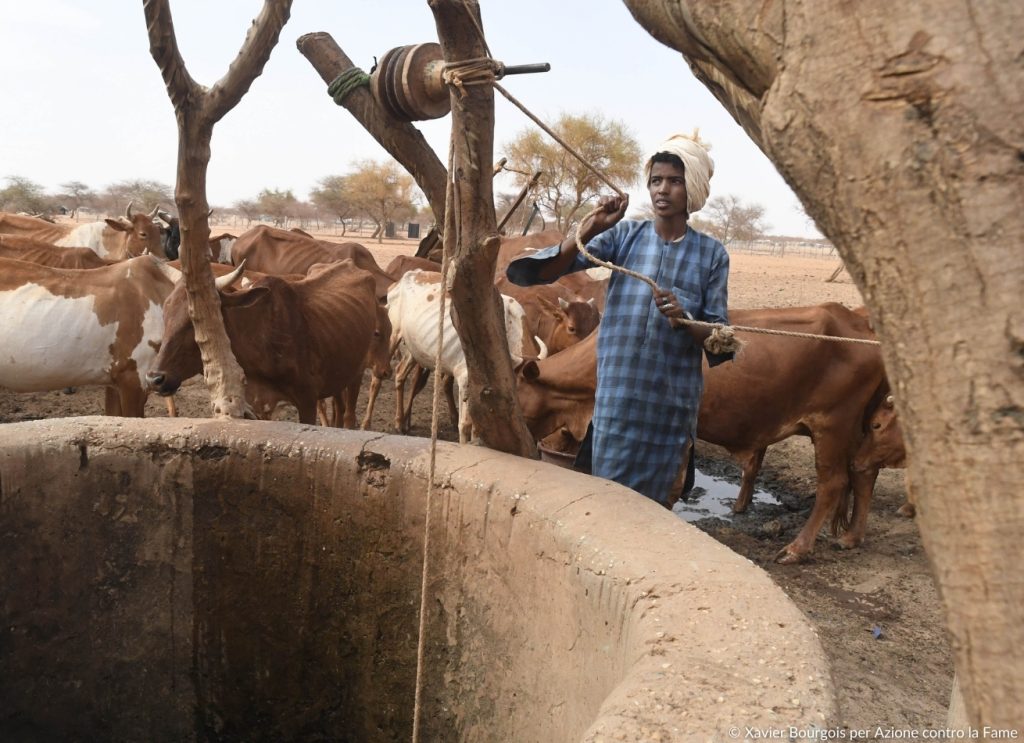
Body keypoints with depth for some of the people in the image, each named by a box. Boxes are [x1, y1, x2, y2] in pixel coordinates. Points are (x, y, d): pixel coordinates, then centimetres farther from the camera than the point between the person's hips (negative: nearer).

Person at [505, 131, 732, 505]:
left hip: (674, 405, 1)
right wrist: (590, 230, -20)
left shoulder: (711, 254, 0)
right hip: (617, 397, 0)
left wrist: (684, 320, -21)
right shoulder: (624, 235, -1)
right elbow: (543, 273, -9)